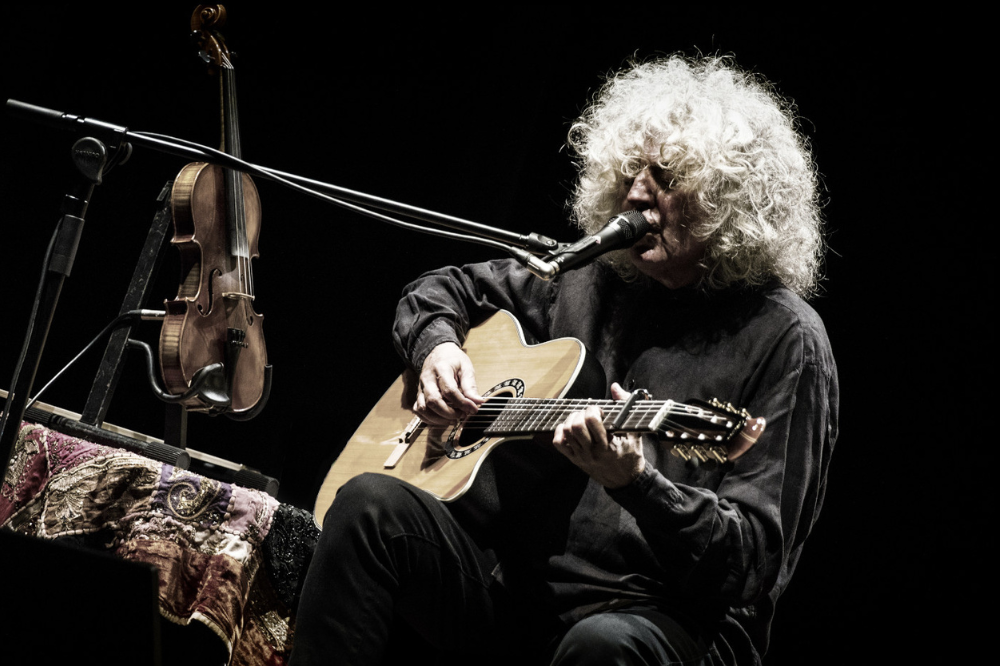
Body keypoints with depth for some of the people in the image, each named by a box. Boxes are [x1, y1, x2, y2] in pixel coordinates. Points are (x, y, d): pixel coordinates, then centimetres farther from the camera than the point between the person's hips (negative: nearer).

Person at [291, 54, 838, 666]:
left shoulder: (786, 339, -5)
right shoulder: (587, 278, 13)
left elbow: (755, 559, -11)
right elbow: (441, 290, 28)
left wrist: (636, 482, -28)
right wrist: (438, 346, 4)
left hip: (663, 616, -5)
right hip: (510, 579, 6)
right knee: (371, 504, -20)